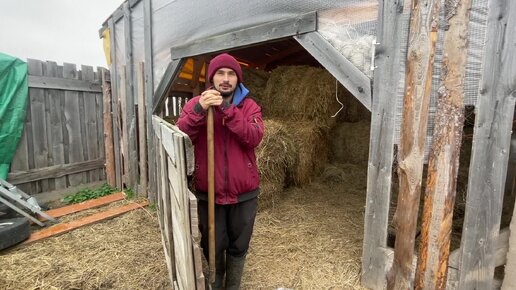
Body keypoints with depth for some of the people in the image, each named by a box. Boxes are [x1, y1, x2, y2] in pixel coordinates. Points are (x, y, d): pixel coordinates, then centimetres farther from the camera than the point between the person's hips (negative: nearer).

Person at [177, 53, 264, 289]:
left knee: (238, 246, 18)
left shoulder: (249, 106, -1)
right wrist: (199, 110, -29)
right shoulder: (195, 103, -1)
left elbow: (255, 138, -18)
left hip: (244, 193, 1)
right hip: (208, 193, 0)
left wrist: (227, 110, -26)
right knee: (213, 247, 18)